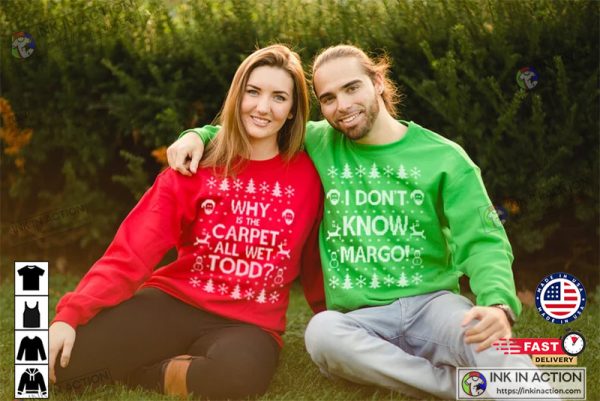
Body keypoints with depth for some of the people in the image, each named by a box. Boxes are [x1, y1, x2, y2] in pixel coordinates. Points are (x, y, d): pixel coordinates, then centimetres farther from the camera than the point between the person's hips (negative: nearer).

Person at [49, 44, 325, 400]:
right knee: (63, 360, -23)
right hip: (174, 302, 0)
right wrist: (70, 314, -17)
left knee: (242, 372, -38)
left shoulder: (307, 175, 0)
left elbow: (315, 264, 13)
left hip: (248, 323, 0)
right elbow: (133, 249, -7)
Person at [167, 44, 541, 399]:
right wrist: (200, 134, 3)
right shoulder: (319, 144, 9)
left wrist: (499, 303, -26)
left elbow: (483, 242, -5)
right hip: (362, 319, 3)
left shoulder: (444, 157, 3)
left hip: (431, 302, -3)